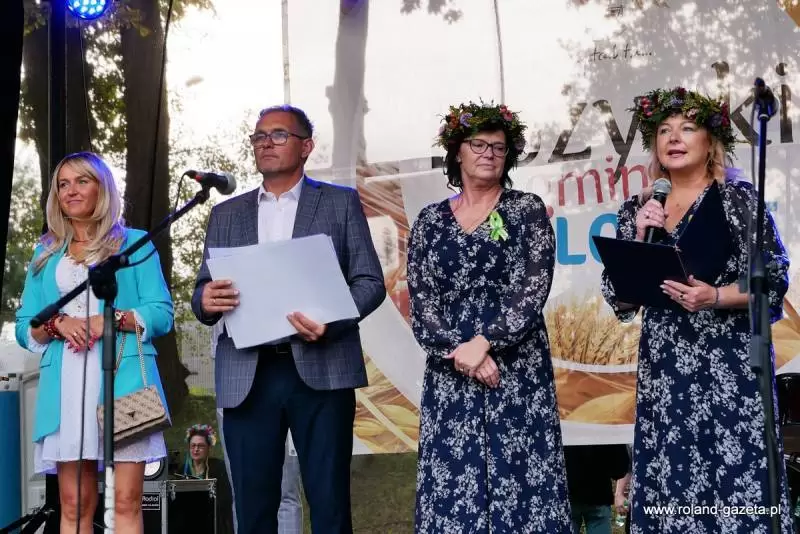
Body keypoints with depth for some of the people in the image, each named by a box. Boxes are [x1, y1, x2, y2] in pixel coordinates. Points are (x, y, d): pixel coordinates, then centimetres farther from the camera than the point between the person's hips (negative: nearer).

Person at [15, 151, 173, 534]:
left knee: (126, 502, -9)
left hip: (122, 376, -3)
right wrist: (57, 324, -5)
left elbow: (161, 313, 3)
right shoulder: (46, 253, 20)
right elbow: (24, 328, 16)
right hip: (66, 381, 3)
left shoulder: (134, 243, 12)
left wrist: (110, 320, -12)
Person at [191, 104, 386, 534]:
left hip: (321, 370, -2)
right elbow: (203, 295, 13)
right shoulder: (226, 214, 18)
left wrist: (331, 320, -17)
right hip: (246, 376, 2)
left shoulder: (341, 203, 10)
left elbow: (371, 282, 3)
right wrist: (207, 301, -12)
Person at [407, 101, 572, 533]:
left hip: (518, 372, -2)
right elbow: (421, 304, 1)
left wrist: (483, 343, -16)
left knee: (517, 482, -4)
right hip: (449, 375, 2)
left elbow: (532, 291, -8)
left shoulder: (527, 210, 3)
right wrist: (461, 353, -12)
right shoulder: (430, 221, 9)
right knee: (452, 486, 0)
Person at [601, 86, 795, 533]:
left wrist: (715, 297, -20)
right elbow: (620, 300, 7)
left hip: (730, 362, -3)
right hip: (663, 367, 4)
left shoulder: (739, 199, 0)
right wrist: (638, 239, -6)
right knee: (669, 484, 2)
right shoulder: (637, 210, 10)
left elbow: (774, 282, -4)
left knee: (737, 477, -8)